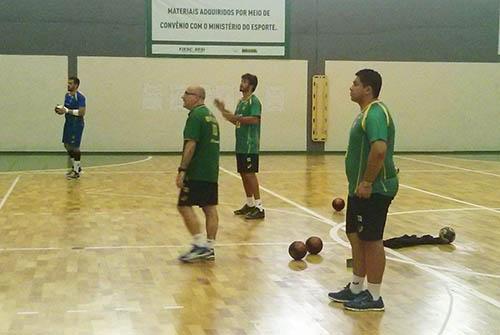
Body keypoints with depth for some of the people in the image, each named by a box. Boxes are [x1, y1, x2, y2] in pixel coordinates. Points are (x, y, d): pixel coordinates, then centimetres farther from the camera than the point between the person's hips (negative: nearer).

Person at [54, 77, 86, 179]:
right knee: (67, 145, 14)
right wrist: (60, 108, 1)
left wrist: (67, 111, -25)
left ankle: (76, 171, 5)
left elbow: (82, 112, -24)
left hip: (77, 124, -9)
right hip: (68, 123, 9)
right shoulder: (67, 95, 10)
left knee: (75, 147, -4)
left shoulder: (80, 97, -16)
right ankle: (75, 166, 30)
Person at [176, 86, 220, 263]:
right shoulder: (210, 115, 17)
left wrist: (182, 170, -19)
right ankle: (209, 248, 10)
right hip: (212, 172, 9)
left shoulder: (196, 115, -12)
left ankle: (200, 245, -9)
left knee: (185, 205, -4)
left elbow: (191, 145, -19)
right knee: (210, 208, 7)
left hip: (197, 173, -9)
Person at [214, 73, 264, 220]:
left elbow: (254, 119, -25)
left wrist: (236, 117, -26)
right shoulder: (241, 101, 17)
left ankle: (259, 208, -7)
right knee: (243, 174, 12)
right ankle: (250, 204, 22)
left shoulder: (254, 101, -11)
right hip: (241, 145, 9)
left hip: (250, 146, -9)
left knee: (250, 174, -10)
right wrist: (224, 111, 13)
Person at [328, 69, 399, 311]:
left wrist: (367, 183, -26)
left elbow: (379, 150, -32)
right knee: (356, 236, 16)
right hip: (360, 189, 11)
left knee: (371, 240, -2)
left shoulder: (375, 113, -19)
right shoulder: (367, 112, 14)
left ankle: (374, 297, 8)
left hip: (373, 190, -11)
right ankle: (356, 289, 28)